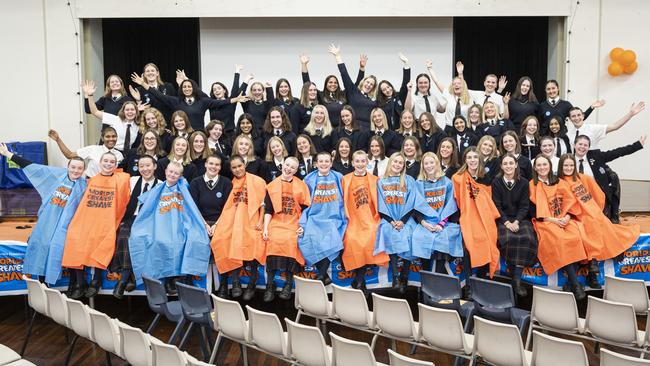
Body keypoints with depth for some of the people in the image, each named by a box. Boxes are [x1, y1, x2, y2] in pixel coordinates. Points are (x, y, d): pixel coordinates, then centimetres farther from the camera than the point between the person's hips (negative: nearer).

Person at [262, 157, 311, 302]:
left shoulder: (301, 186, 8)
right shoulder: (272, 186, 9)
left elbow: (305, 209, 7)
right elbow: (268, 210, 7)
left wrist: (303, 226, -4)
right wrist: (265, 228, -2)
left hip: (294, 224, -1)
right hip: (276, 223, 1)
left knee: (290, 242, -29)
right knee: (274, 241, -28)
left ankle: (288, 284, -15)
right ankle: (270, 285, -17)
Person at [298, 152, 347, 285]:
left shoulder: (338, 178, 9)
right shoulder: (309, 179, 9)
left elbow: (344, 200, 14)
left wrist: (345, 218, 7)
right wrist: (303, 223, 4)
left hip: (333, 219, -1)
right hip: (315, 219, 1)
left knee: (331, 242, -28)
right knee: (307, 241, -25)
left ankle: (321, 275, -10)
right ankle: (325, 276, -9)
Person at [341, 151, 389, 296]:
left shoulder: (374, 180, 12)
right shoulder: (345, 179, 12)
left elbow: (378, 201, 11)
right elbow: (342, 201, 12)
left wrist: (377, 218, 0)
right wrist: (345, 218, 2)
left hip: (370, 219, 0)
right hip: (353, 219, 0)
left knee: (371, 237, -25)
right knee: (351, 239, -23)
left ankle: (358, 280, -12)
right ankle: (361, 282, -10)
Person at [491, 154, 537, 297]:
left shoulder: (523, 183, 7)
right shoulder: (496, 182, 5)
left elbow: (524, 205, 2)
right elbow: (497, 206, -2)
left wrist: (516, 222, -14)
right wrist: (507, 222, -16)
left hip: (521, 218, 1)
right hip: (503, 219, -1)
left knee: (527, 238, -29)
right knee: (508, 238, -32)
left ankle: (517, 279, -26)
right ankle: (512, 276, -20)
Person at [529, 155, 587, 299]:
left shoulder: (560, 183, 18)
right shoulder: (532, 185, 8)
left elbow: (571, 202, 9)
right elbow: (533, 209, 0)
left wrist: (567, 217, -11)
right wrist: (552, 219, -12)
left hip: (565, 219, 3)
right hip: (545, 221, -3)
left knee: (575, 237, -30)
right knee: (560, 240, -33)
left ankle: (570, 283, -26)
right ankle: (575, 283, -30)